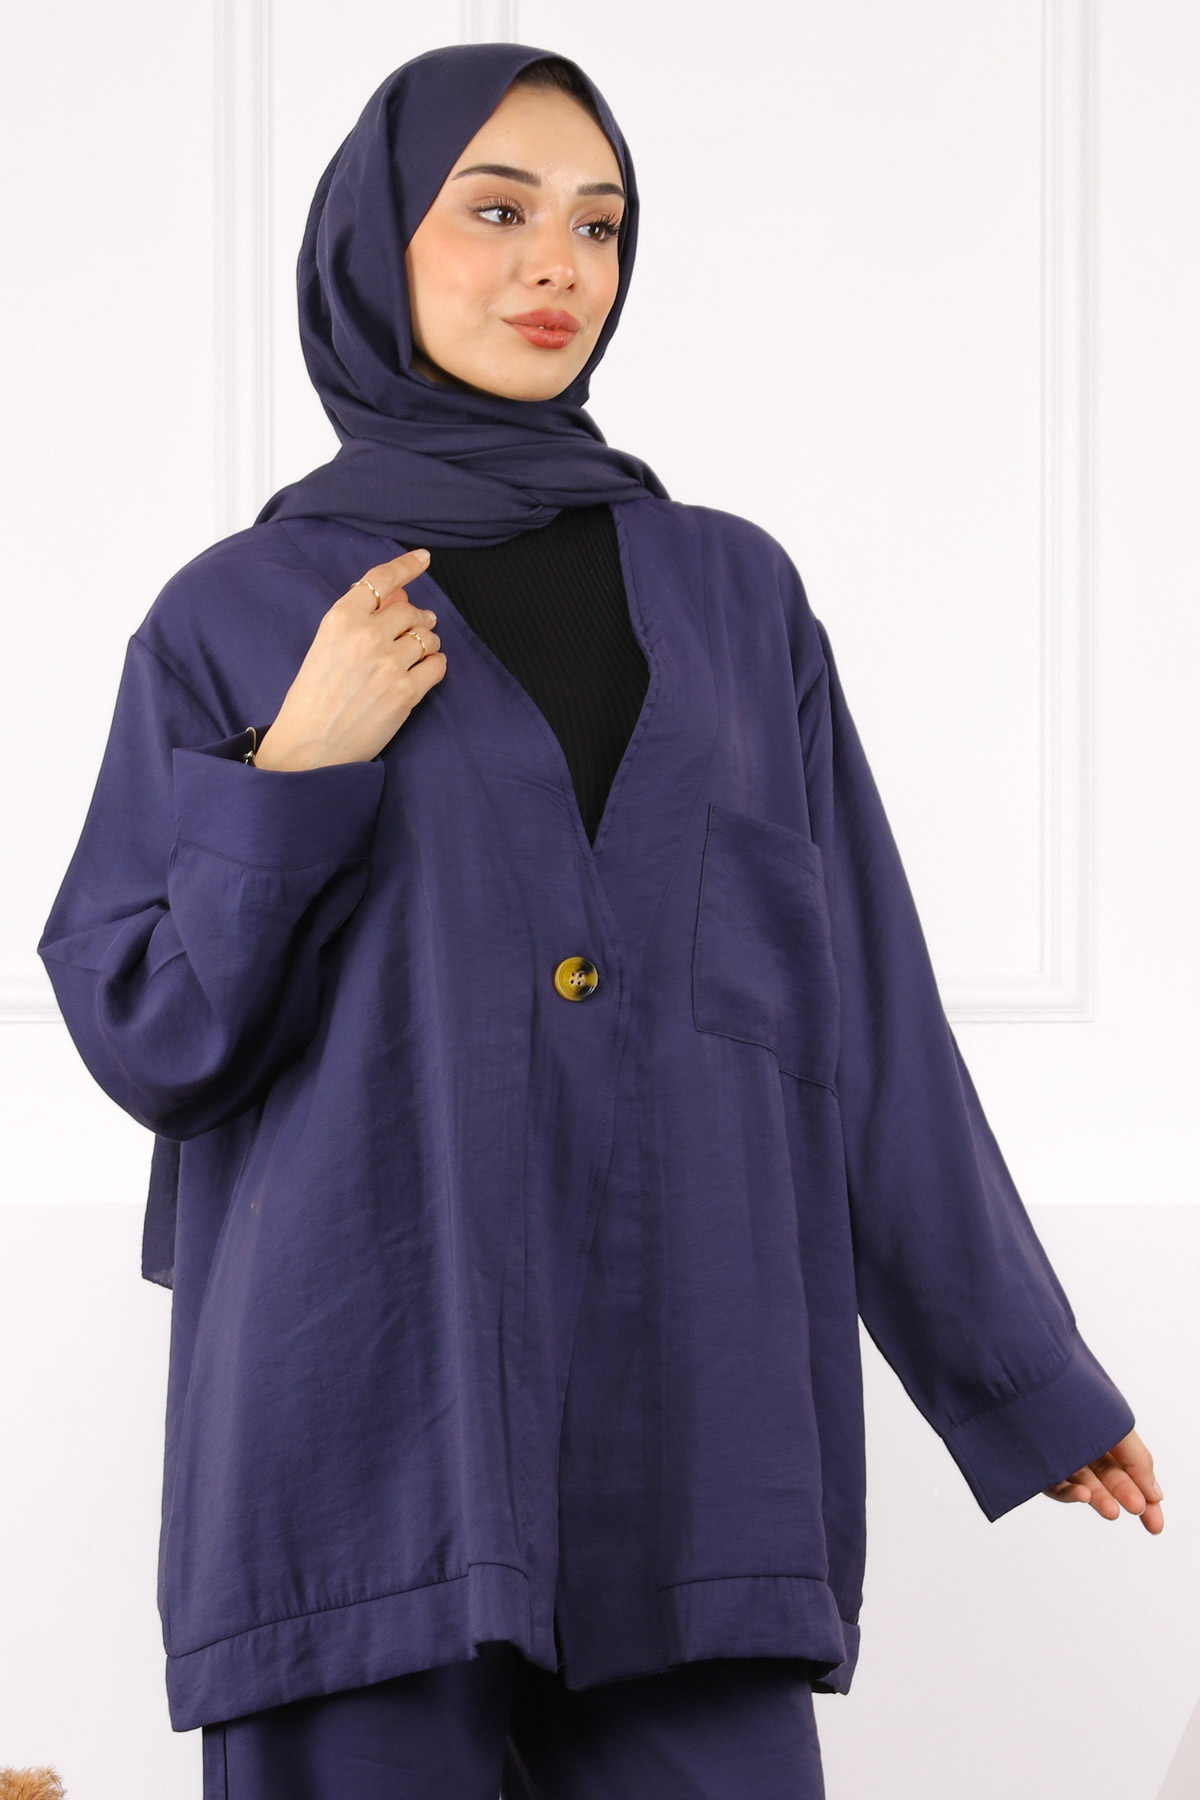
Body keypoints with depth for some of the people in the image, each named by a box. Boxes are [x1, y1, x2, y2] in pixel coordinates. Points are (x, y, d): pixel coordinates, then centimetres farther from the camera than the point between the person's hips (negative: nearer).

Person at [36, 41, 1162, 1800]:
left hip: (676, 1419, 2)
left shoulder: (734, 594, 12)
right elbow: (150, 1036, 3)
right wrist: (293, 778, -10)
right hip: (365, 1408, -2)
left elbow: (863, 1009, 12)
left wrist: (1028, 1368, 12)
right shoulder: (241, 615, 6)